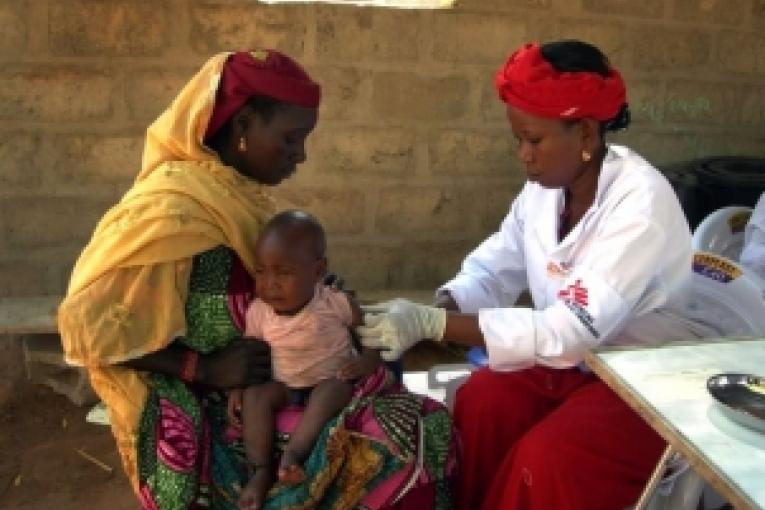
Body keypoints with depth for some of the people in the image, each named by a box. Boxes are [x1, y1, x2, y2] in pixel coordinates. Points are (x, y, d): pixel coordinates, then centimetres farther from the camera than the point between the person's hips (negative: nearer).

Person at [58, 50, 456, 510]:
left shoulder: (244, 192, 3)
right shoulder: (170, 209, -22)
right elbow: (89, 324, -20)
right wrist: (204, 368, -22)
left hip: (275, 383, 8)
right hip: (212, 414, -8)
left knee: (426, 427, -3)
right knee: (400, 449, -17)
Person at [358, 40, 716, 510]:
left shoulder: (641, 202, -26)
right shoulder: (546, 186, -4)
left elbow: (573, 330, -33)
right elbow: (491, 271, -2)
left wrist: (431, 324, -36)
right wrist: (429, 311, -23)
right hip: (576, 357, 6)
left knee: (545, 457, -27)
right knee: (479, 401, -16)